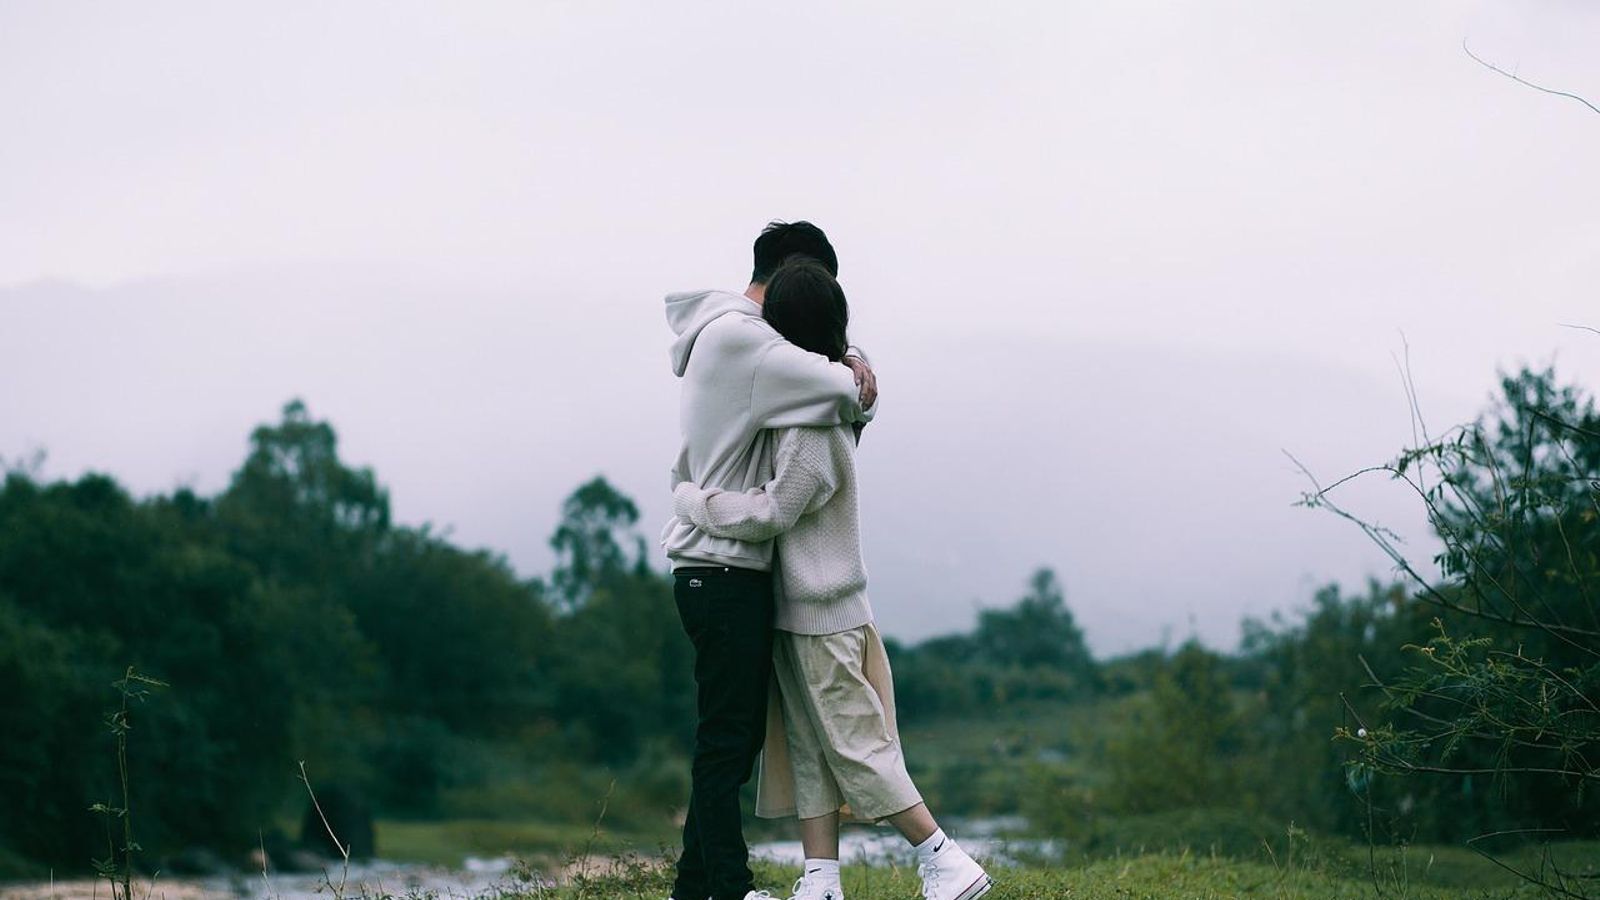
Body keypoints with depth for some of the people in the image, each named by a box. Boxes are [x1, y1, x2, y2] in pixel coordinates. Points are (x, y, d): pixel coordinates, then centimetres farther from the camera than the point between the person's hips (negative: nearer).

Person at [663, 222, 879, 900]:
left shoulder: (730, 335, 19)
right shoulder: (737, 337, -14)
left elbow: (840, 370, 23)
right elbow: (851, 395, -19)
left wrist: (849, 362, 0)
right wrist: (857, 386, 5)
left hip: (739, 571, 10)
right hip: (722, 569, -10)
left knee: (737, 739, 12)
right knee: (725, 739, -8)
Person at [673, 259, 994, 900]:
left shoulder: (813, 421, -21)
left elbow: (769, 514, -21)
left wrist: (688, 499, -12)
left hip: (821, 614, -9)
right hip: (802, 611, 9)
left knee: (856, 746, -4)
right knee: (808, 748, 8)